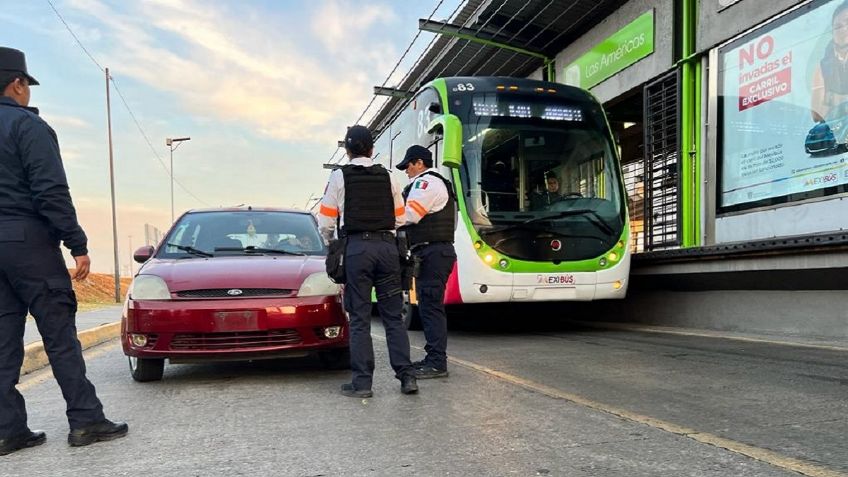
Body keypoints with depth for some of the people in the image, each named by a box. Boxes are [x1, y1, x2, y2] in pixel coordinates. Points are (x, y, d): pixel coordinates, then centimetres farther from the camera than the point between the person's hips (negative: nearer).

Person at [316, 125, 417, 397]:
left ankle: (362, 382, 3)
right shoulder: (387, 176, 12)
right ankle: (407, 376, 5)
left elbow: (326, 223, 3)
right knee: (393, 316, 7)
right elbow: (400, 220, 13)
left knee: (359, 318, 2)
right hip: (387, 246, 3)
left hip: (356, 247, -3)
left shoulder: (340, 176, 3)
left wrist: (332, 244, 21)